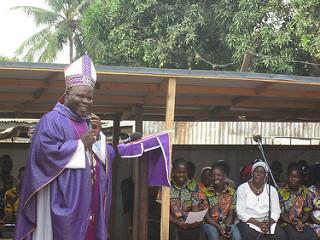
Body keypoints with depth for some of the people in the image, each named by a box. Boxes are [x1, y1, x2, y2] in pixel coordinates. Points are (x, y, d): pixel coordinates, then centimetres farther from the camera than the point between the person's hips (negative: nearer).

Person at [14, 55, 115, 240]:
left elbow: (107, 157, 15)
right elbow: (45, 152, -20)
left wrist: (98, 136, -3)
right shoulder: (52, 120, -5)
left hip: (90, 200, 7)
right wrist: (80, 144, -11)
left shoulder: (90, 123, 19)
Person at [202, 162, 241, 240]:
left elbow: (231, 214, 1)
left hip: (226, 223, 2)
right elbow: (206, 215, -5)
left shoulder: (232, 192, 1)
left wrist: (227, 227, -19)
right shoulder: (206, 192, -4)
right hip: (210, 223, -1)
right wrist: (218, 227, -19)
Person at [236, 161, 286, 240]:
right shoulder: (242, 188, 1)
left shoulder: (272, 190, 10)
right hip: (248, 222, -3)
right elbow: (241, 213, -7)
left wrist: (269, 223, -18)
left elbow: (276, 212, 3)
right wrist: (258, 223, -18)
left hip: (268, 223, 3)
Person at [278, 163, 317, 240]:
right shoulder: (281, 192, -3)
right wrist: (293, 224, -17)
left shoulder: (305, 192, 7)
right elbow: (281, 214, -3)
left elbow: (307, 213, 8)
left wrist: (301, 223, -12)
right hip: (286, 223, -3)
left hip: (301, 222, 3)